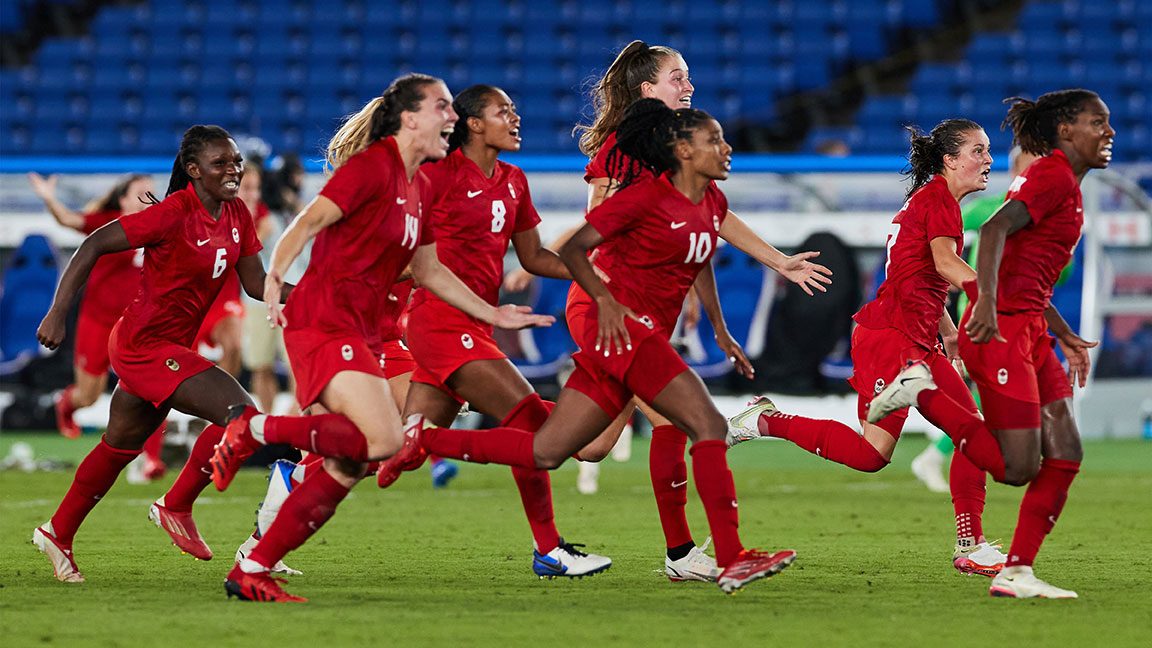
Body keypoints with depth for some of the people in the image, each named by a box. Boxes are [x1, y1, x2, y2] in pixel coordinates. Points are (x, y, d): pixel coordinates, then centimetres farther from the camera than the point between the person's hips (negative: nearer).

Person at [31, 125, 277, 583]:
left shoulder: (236, 215, 3)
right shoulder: (174, 214, -21)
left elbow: (255, 282, 6)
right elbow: (94, 246, -19)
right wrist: (58, 313, -23)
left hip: (171, 347, 9)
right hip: (145, 344, -9)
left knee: (122, 445, 23)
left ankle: (58, 533, 38)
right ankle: (176, 507, -1)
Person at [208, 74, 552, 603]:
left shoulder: (419, 186, 18)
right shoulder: (373, 165, -10)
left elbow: (428, 270, 27)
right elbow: (307, 223, -17)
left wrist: (492, 314, 27)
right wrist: (273, 280, -31)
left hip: (360, 335, 9)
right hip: (323, 323, -9)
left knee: (347, 469, 3)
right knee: (384, 440, -24)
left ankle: (251, 572, 8)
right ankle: (255, 427, -12)